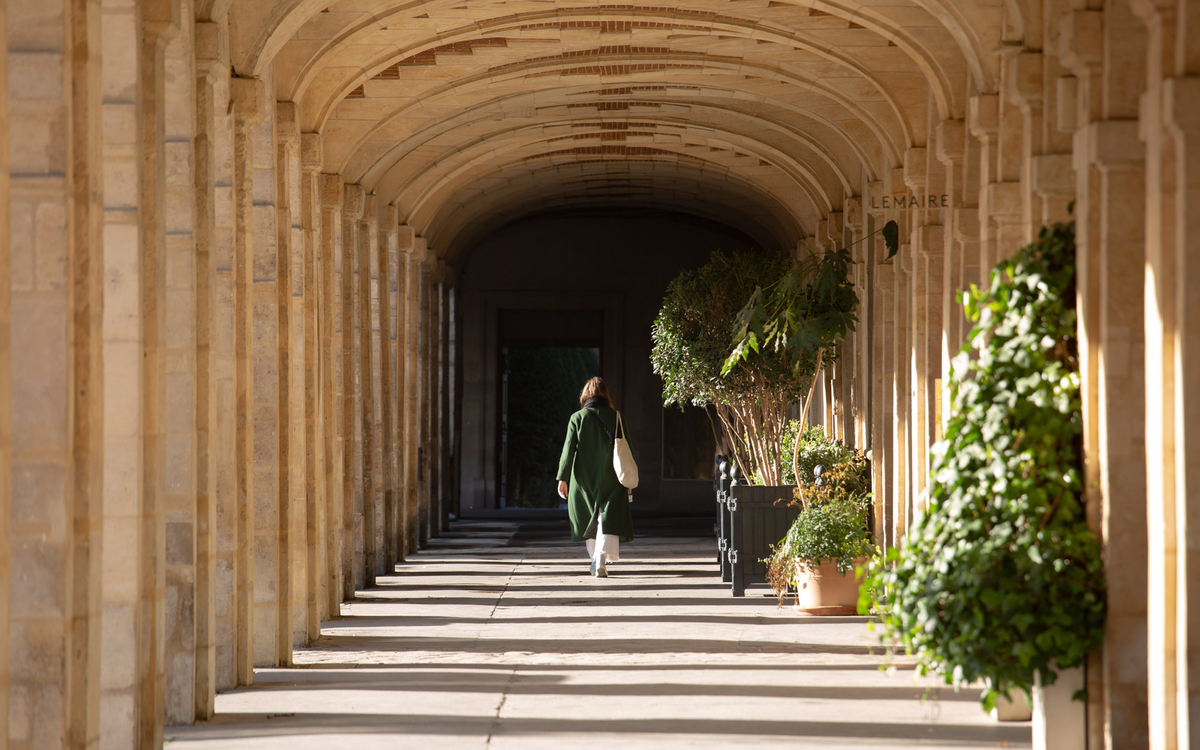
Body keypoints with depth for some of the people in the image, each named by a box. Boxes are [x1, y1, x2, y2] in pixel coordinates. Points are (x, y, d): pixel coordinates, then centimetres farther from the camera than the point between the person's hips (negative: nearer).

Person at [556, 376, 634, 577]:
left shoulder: (577, 418, -2)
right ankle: (602, 559, -21)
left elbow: (568, 449, -4)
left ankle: (595, 558, 25)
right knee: (608, 518, -4)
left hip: (584, 478, 1)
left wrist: (562, 478, 0)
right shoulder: (615, 418, 0)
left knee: (590, 519, 17)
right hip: (610, 478, -1)